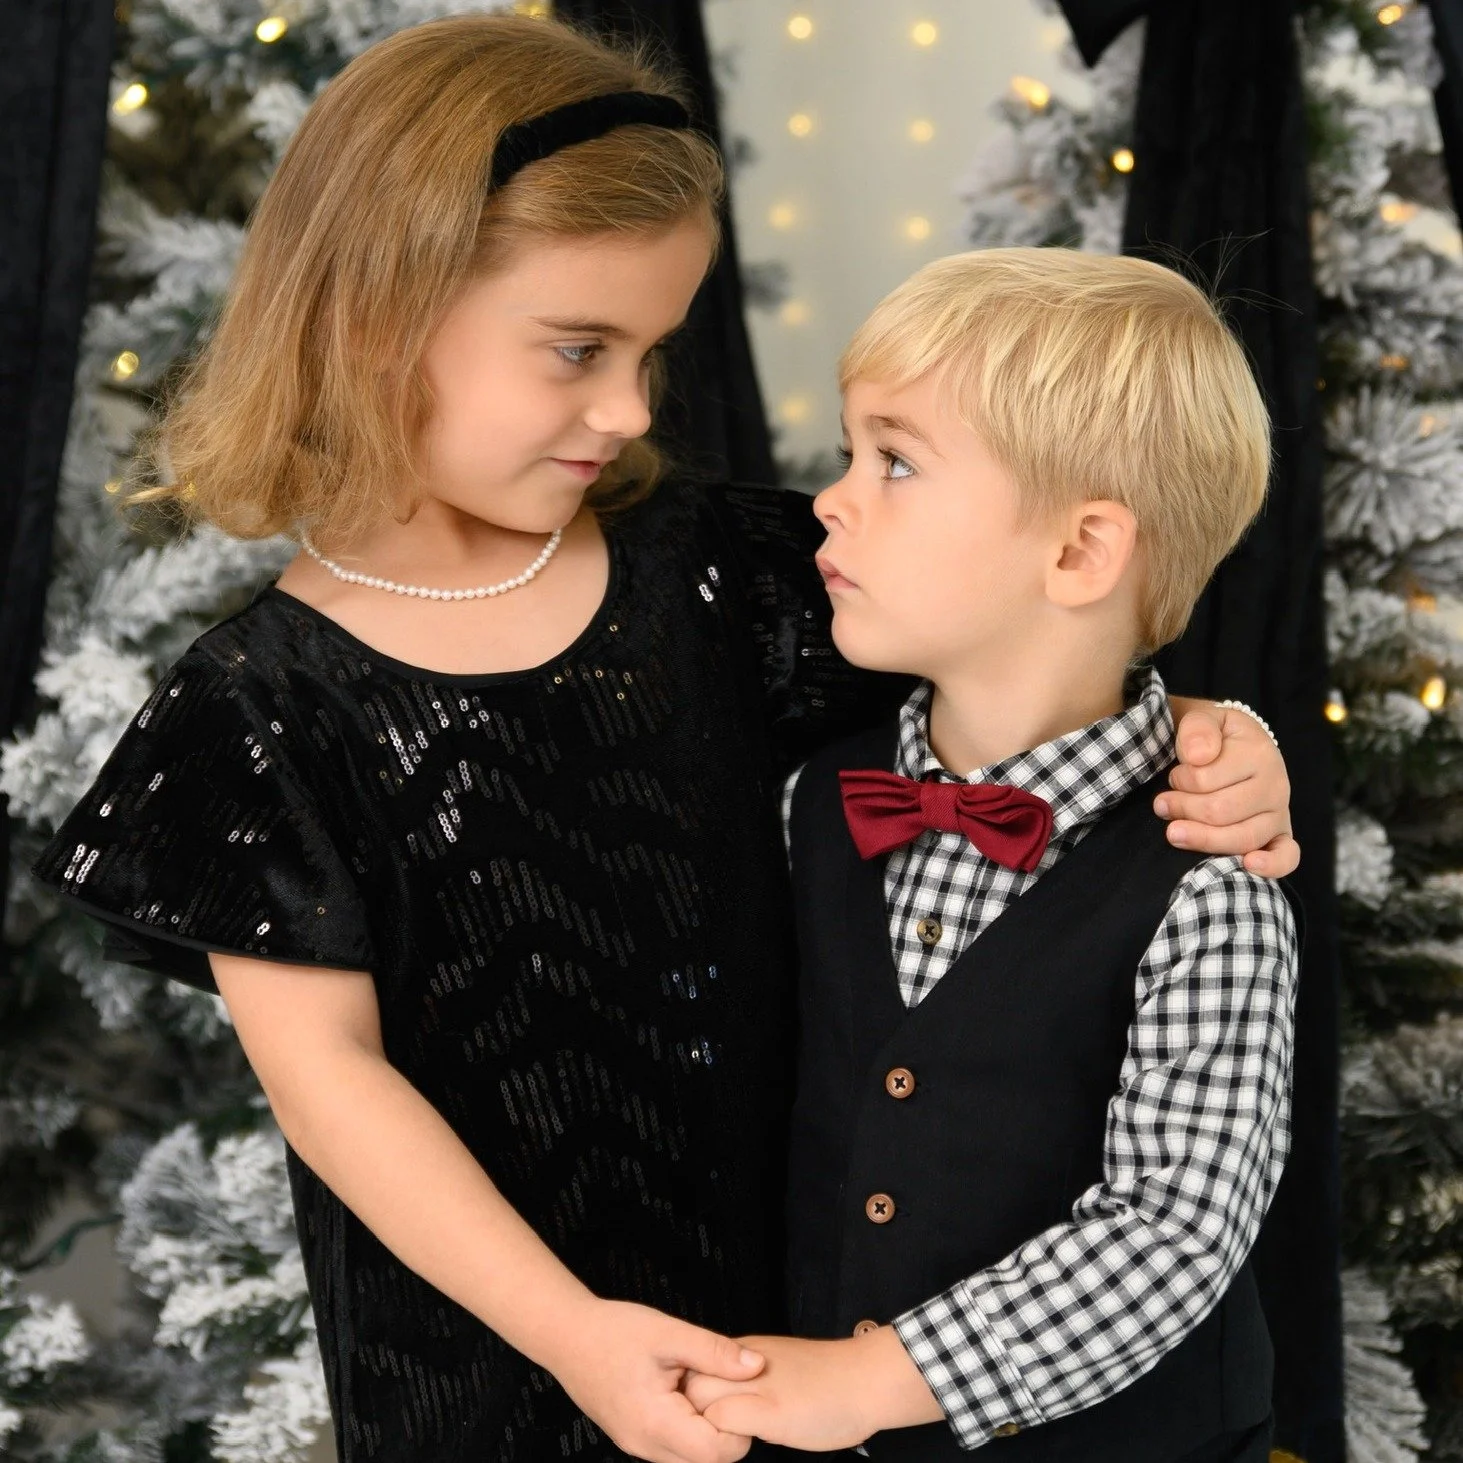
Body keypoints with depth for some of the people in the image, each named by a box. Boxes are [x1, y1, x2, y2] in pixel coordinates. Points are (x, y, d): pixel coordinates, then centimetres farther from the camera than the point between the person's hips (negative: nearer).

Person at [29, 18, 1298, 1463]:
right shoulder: (261, 708, -16)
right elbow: (323, 1065, -17)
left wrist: (1195, 742, -18)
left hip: (773, 1247, 3)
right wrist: (565, 1327, -24)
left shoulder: (704, 577, -7)